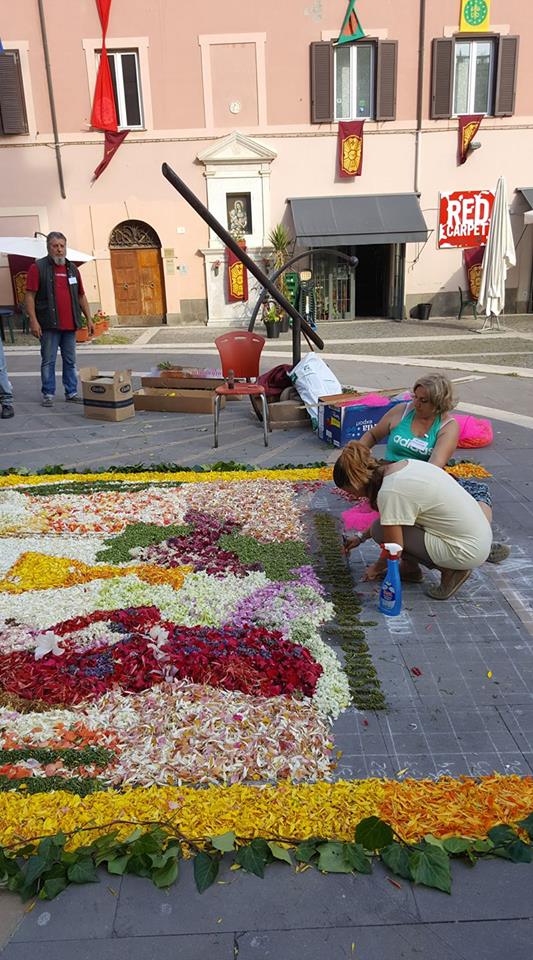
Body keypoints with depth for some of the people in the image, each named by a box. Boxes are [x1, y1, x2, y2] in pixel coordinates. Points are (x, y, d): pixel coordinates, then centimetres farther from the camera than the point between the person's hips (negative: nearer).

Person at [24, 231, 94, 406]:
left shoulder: (72, 269, 15)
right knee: (48, 361, 1)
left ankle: (72, 392, 17)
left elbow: (81, 296, 19)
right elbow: (29, 296, -6)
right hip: (49, 326, -5)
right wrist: (33, 320, -15)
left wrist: (89, 318, 13)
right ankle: (48, 394, 8)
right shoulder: (38, 267, -2)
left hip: (70, 325, 5)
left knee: (70, 361, 10)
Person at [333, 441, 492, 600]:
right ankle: (410, 568, 19)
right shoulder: (403, 465, 3)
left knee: (381, 530, -6)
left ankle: (449, 569, 1)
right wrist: (361, 537, 28)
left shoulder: (390, 492, -23)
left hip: (469, 550, -9)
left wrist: (376, 568, 6)